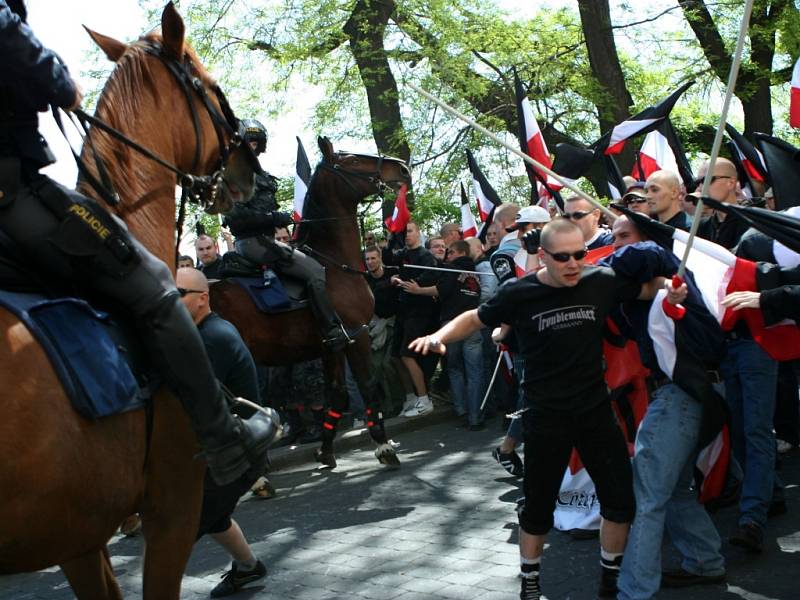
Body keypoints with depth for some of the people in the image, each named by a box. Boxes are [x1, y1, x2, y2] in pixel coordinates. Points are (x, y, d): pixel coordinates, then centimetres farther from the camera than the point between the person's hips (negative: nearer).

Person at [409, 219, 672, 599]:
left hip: (596, 408, 3)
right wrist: (439, 336, -14)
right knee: (539, 505, 9)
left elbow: (651, 290, 9)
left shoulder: (601, 281, -7)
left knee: (621, 499, 9)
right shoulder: (519, 293, -13)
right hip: (546, 415, -3)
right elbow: (476, 318, 4)